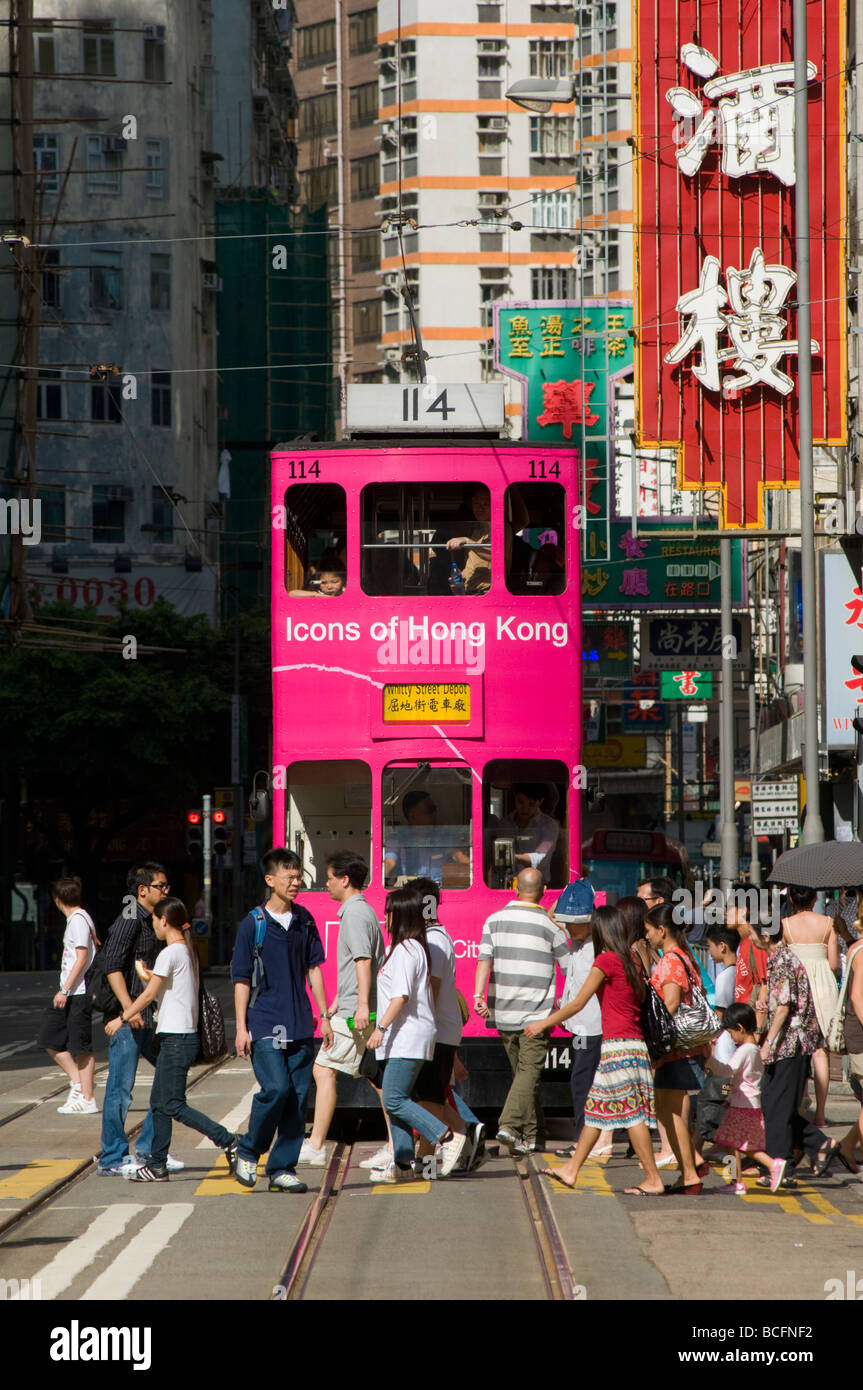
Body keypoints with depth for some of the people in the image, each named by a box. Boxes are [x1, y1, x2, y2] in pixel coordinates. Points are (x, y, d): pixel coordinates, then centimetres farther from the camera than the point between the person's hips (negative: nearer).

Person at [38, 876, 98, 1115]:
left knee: (81, 1046, -5)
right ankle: (77, 1082, 13)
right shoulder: (78, 918, 16)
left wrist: (65, 990, -20)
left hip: (79, 993, -10)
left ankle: (87, 1099, -1)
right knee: (49, 1037, 10)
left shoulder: (78, 919, -13)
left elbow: (82, 957, -18)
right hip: (69, 994, 10)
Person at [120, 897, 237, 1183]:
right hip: (185, 1034, 10)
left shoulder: (170, 953, -13)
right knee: (159, 1103, 11)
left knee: (174, 1106, -9)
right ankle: (157, 1165, 12)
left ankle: (228, 1141, -12)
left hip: (175, 1038, -10)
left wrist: (122, 1018, -2)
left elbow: (150, 994, -10)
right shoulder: (189, 951, 14)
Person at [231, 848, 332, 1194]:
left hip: (299, 1024, 5)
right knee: (276, 1088, -18)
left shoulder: (304, 920, 11)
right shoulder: (252, 924, -3)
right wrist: (241, 1027, -7)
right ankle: (248, 1152, 4)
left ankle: (282, 1168, 9)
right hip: (265, 1023, -5)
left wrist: (324, 1015, 14)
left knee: (298, 1096, 1)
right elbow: (241, 979, -2)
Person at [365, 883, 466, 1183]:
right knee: (395, 1101, 9)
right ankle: (403, 1163, 9)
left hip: (407, 1036, -10)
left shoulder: (406, 950, -13)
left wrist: (381, 1027, -24)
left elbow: (402, 995, -21)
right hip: (403, 1038, 10)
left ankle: (447, 1138, -15)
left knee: (394, 1099, -14)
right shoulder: (415, 947, 18)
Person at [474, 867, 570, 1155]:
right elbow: (569, 966, 4)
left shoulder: (495, 920, 4)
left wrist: (478, 995, -13)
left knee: (521, 1072, 15)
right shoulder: (550, 924, -2)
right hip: (536, 1013, -4)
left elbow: (484, 958, -8)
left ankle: (533, 1135, 22)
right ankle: (509, 1125, -24)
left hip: (503, 1012, 4)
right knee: (529, 1072, -5)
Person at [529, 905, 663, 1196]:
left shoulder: (606, 960, -10)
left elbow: (578, 1003, -8)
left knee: (630, 1112, -6)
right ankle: (571, 1171, 21)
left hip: (618, 1044, -8)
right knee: (596, 1107, 14)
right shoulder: (631, 960, 12)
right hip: (635, 1042, 8)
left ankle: (653, 1180, -6)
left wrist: (543, 1024, 1)